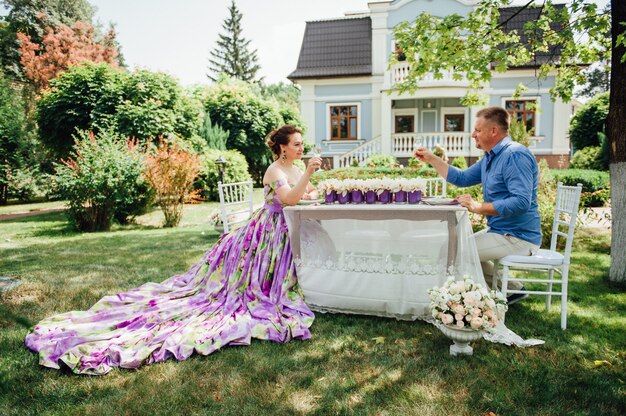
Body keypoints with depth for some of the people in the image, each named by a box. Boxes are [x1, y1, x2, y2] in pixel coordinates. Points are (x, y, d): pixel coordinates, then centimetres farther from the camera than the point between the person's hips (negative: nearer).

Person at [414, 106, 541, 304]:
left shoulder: (515, 156, -21)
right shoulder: (491, 157, 12)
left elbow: (521, 202, -31)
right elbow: (462, 178, 20)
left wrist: (479, 207, -29)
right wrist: (431, 159, 14)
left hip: (517, 238, -11)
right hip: (499, 230, 11)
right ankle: (512, 288, 24)